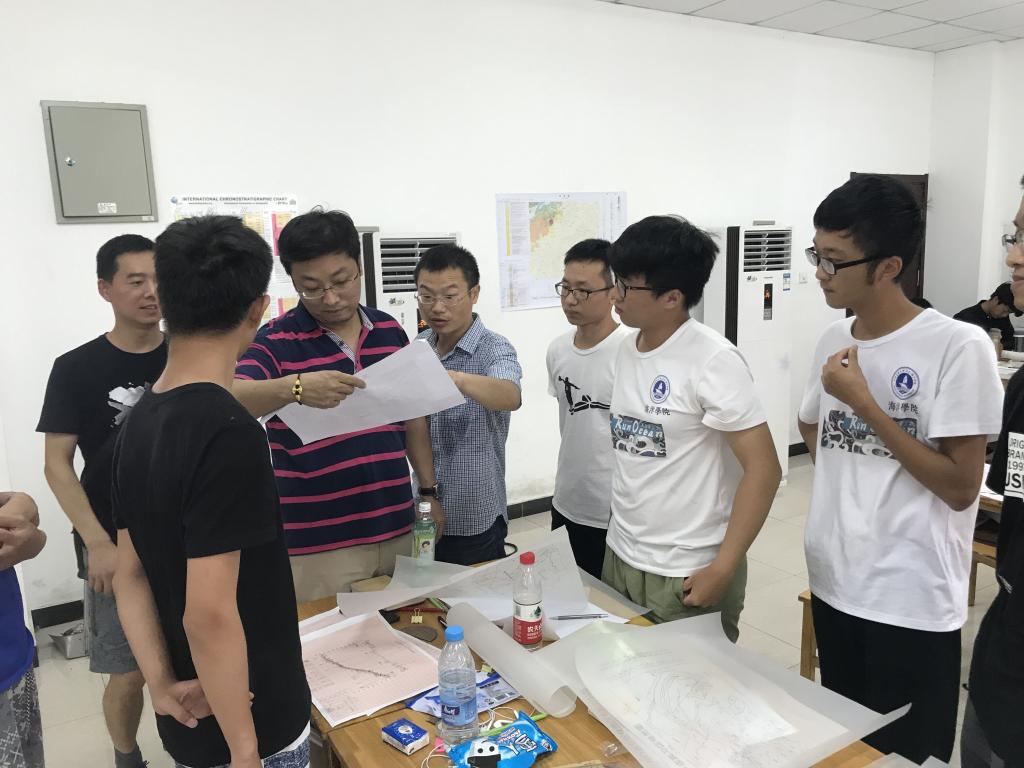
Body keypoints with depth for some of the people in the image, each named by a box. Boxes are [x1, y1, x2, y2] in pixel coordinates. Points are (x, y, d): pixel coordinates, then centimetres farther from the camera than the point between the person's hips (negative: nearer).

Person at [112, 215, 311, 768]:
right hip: (251, 722, -7)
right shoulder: (227, 433, -27)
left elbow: (130, 577, 2)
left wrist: (162, 684, -3)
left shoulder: (139, 421, -1)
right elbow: (210, 614, -27)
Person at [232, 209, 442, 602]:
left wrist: (428, 490, 10)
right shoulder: (276, 341, -9)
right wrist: (293, 388, -43)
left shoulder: (390, 330, 5)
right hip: (318, 544, -4)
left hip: (398, 529, 5)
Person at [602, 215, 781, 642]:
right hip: (619, 558, 6)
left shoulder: (712, 361, -17)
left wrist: (721, 571, -18)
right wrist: (621, 534, 10)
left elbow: (763, 469, -18)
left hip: (686, 574, -6)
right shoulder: (628, 348, 3)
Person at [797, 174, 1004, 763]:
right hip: (833, 585, 6)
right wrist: (845, 490, 8)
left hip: (912, 603, -6)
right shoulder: (834, 339, 3)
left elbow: (961, 487, -16)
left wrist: (864, 404, -19)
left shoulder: (959, 347, -16)